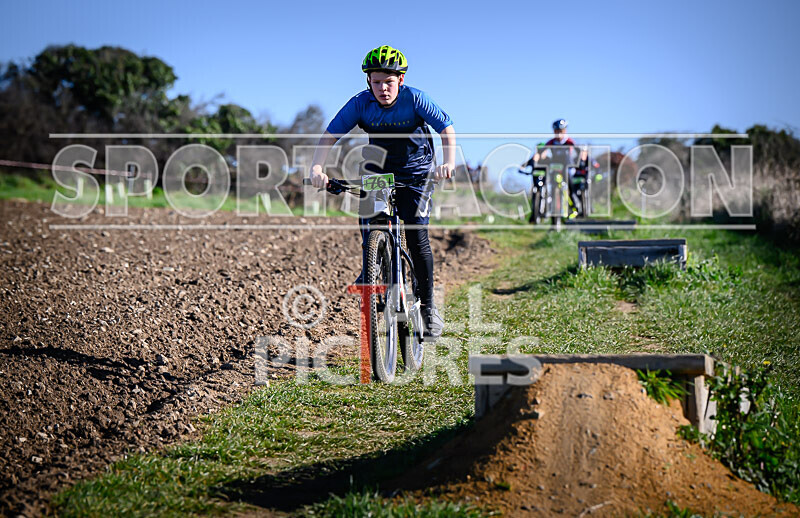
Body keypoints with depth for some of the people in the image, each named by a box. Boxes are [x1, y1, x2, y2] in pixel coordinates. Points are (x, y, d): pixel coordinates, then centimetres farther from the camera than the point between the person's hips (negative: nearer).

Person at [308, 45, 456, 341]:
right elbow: (330, 136, -17)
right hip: (378, 171, 2)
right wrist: (317, 167, -35)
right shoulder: (360, 104, -15)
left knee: (416, 234, -14)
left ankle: (428, 308, -2)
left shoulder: (414, 99, -20)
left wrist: (448, 163, -41)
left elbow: (447, 129, -22)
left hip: (416, 174, -2)